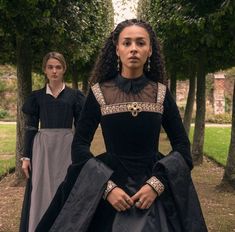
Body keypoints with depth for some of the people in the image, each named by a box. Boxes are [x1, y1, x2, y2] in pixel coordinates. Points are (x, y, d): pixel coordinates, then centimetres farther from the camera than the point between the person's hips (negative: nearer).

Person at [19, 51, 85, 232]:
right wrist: (26, 156, 0)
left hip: (66, 147, -1)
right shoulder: (36, 96, 6)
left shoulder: (74, 95, 3)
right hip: (42, 148, 1)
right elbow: (30, 128, 6)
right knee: (42, 193, 2)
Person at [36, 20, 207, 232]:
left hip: (155, 189, 1)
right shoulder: (99, 93, -4)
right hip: (108, 186, -1)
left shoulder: (161, 93, -1)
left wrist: (156, 184, -14)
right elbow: (80, 146, -5)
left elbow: (182, 146, -1)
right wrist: (107, 187, -16)